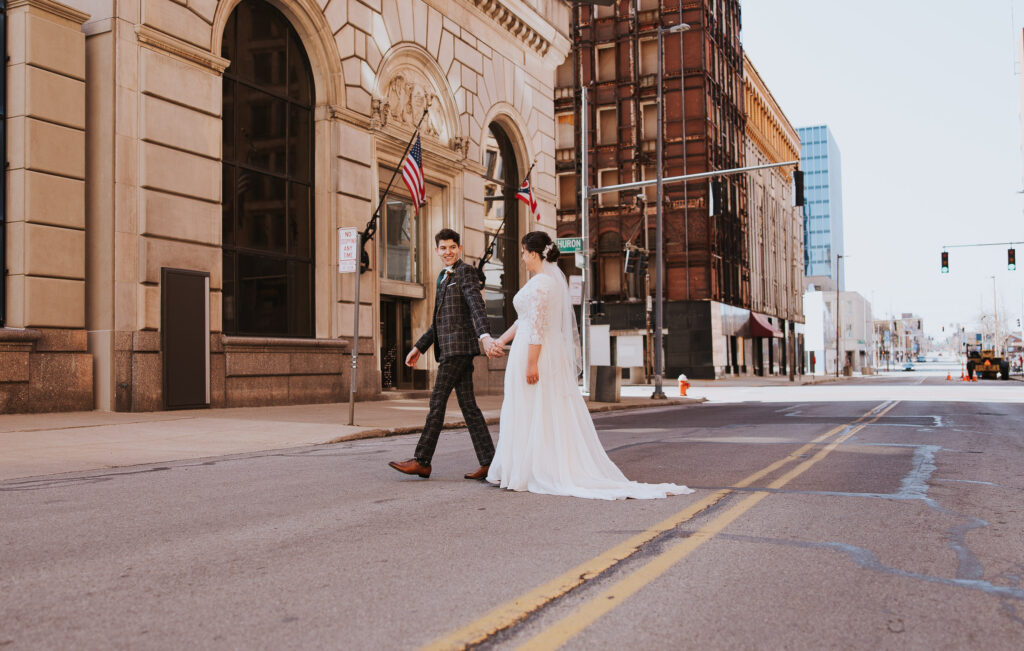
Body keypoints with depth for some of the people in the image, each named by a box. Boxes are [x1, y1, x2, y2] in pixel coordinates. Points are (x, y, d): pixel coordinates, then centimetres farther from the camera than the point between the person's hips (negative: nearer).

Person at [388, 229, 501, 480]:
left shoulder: (465, 271, -4)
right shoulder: (444, 277, 24)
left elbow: (476, 305, -20)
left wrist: (484, 336, -36)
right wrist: (419, 347, 27)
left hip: (458, 346, -9)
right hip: (449, 349, 9)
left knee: (437, 402, -7)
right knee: (468, 405, 5)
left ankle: (421, 461, -1)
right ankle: (488, 462, 5)